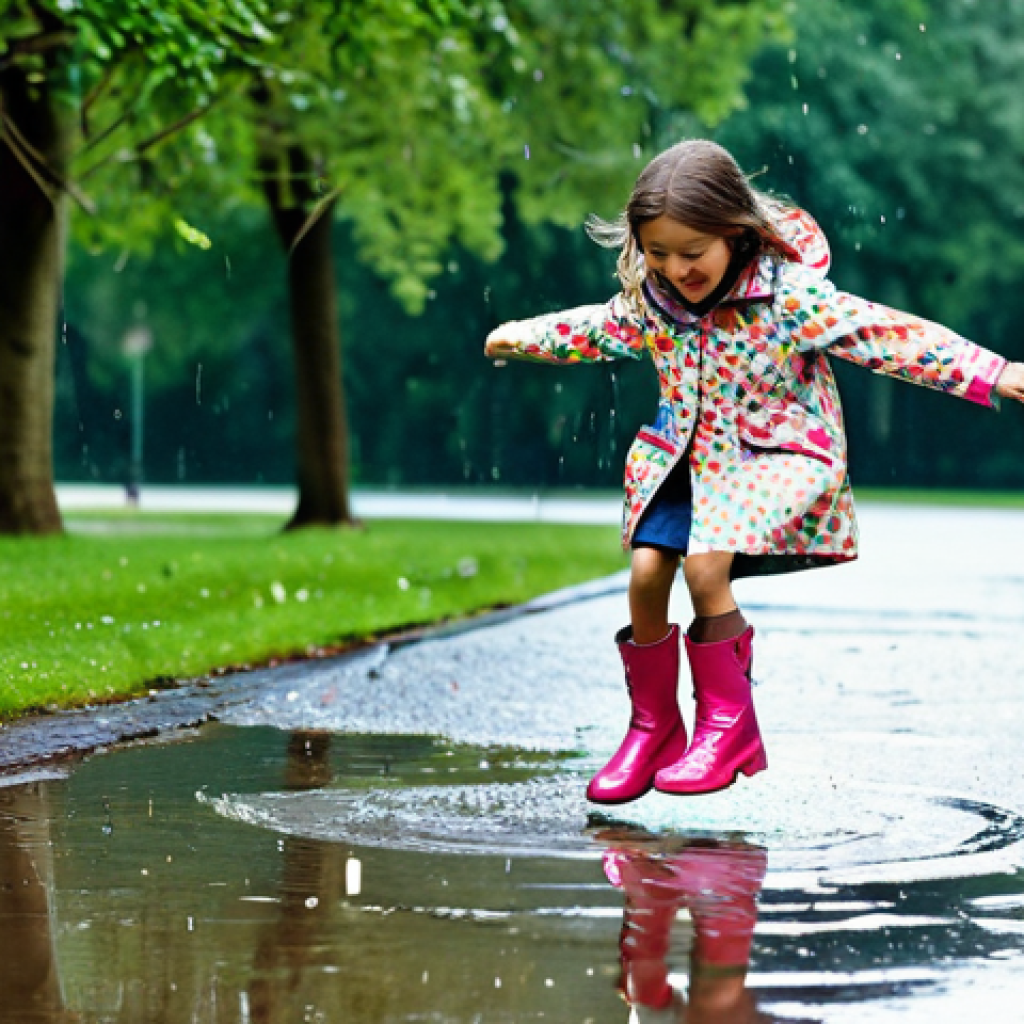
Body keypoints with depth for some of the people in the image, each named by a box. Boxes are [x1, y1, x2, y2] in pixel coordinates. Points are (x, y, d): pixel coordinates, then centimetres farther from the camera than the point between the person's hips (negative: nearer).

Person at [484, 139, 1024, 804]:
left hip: (771, 458, -5)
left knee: (706, 568, -24)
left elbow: (885, 335, -25)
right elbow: (603, 328, 19)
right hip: (685, 458, 6)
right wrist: (527, 338, 33)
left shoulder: (788, 294, -22)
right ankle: (652, 727, 11)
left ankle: (728, 721, -5)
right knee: (646, 572, -9)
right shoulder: (651, 298, -4)